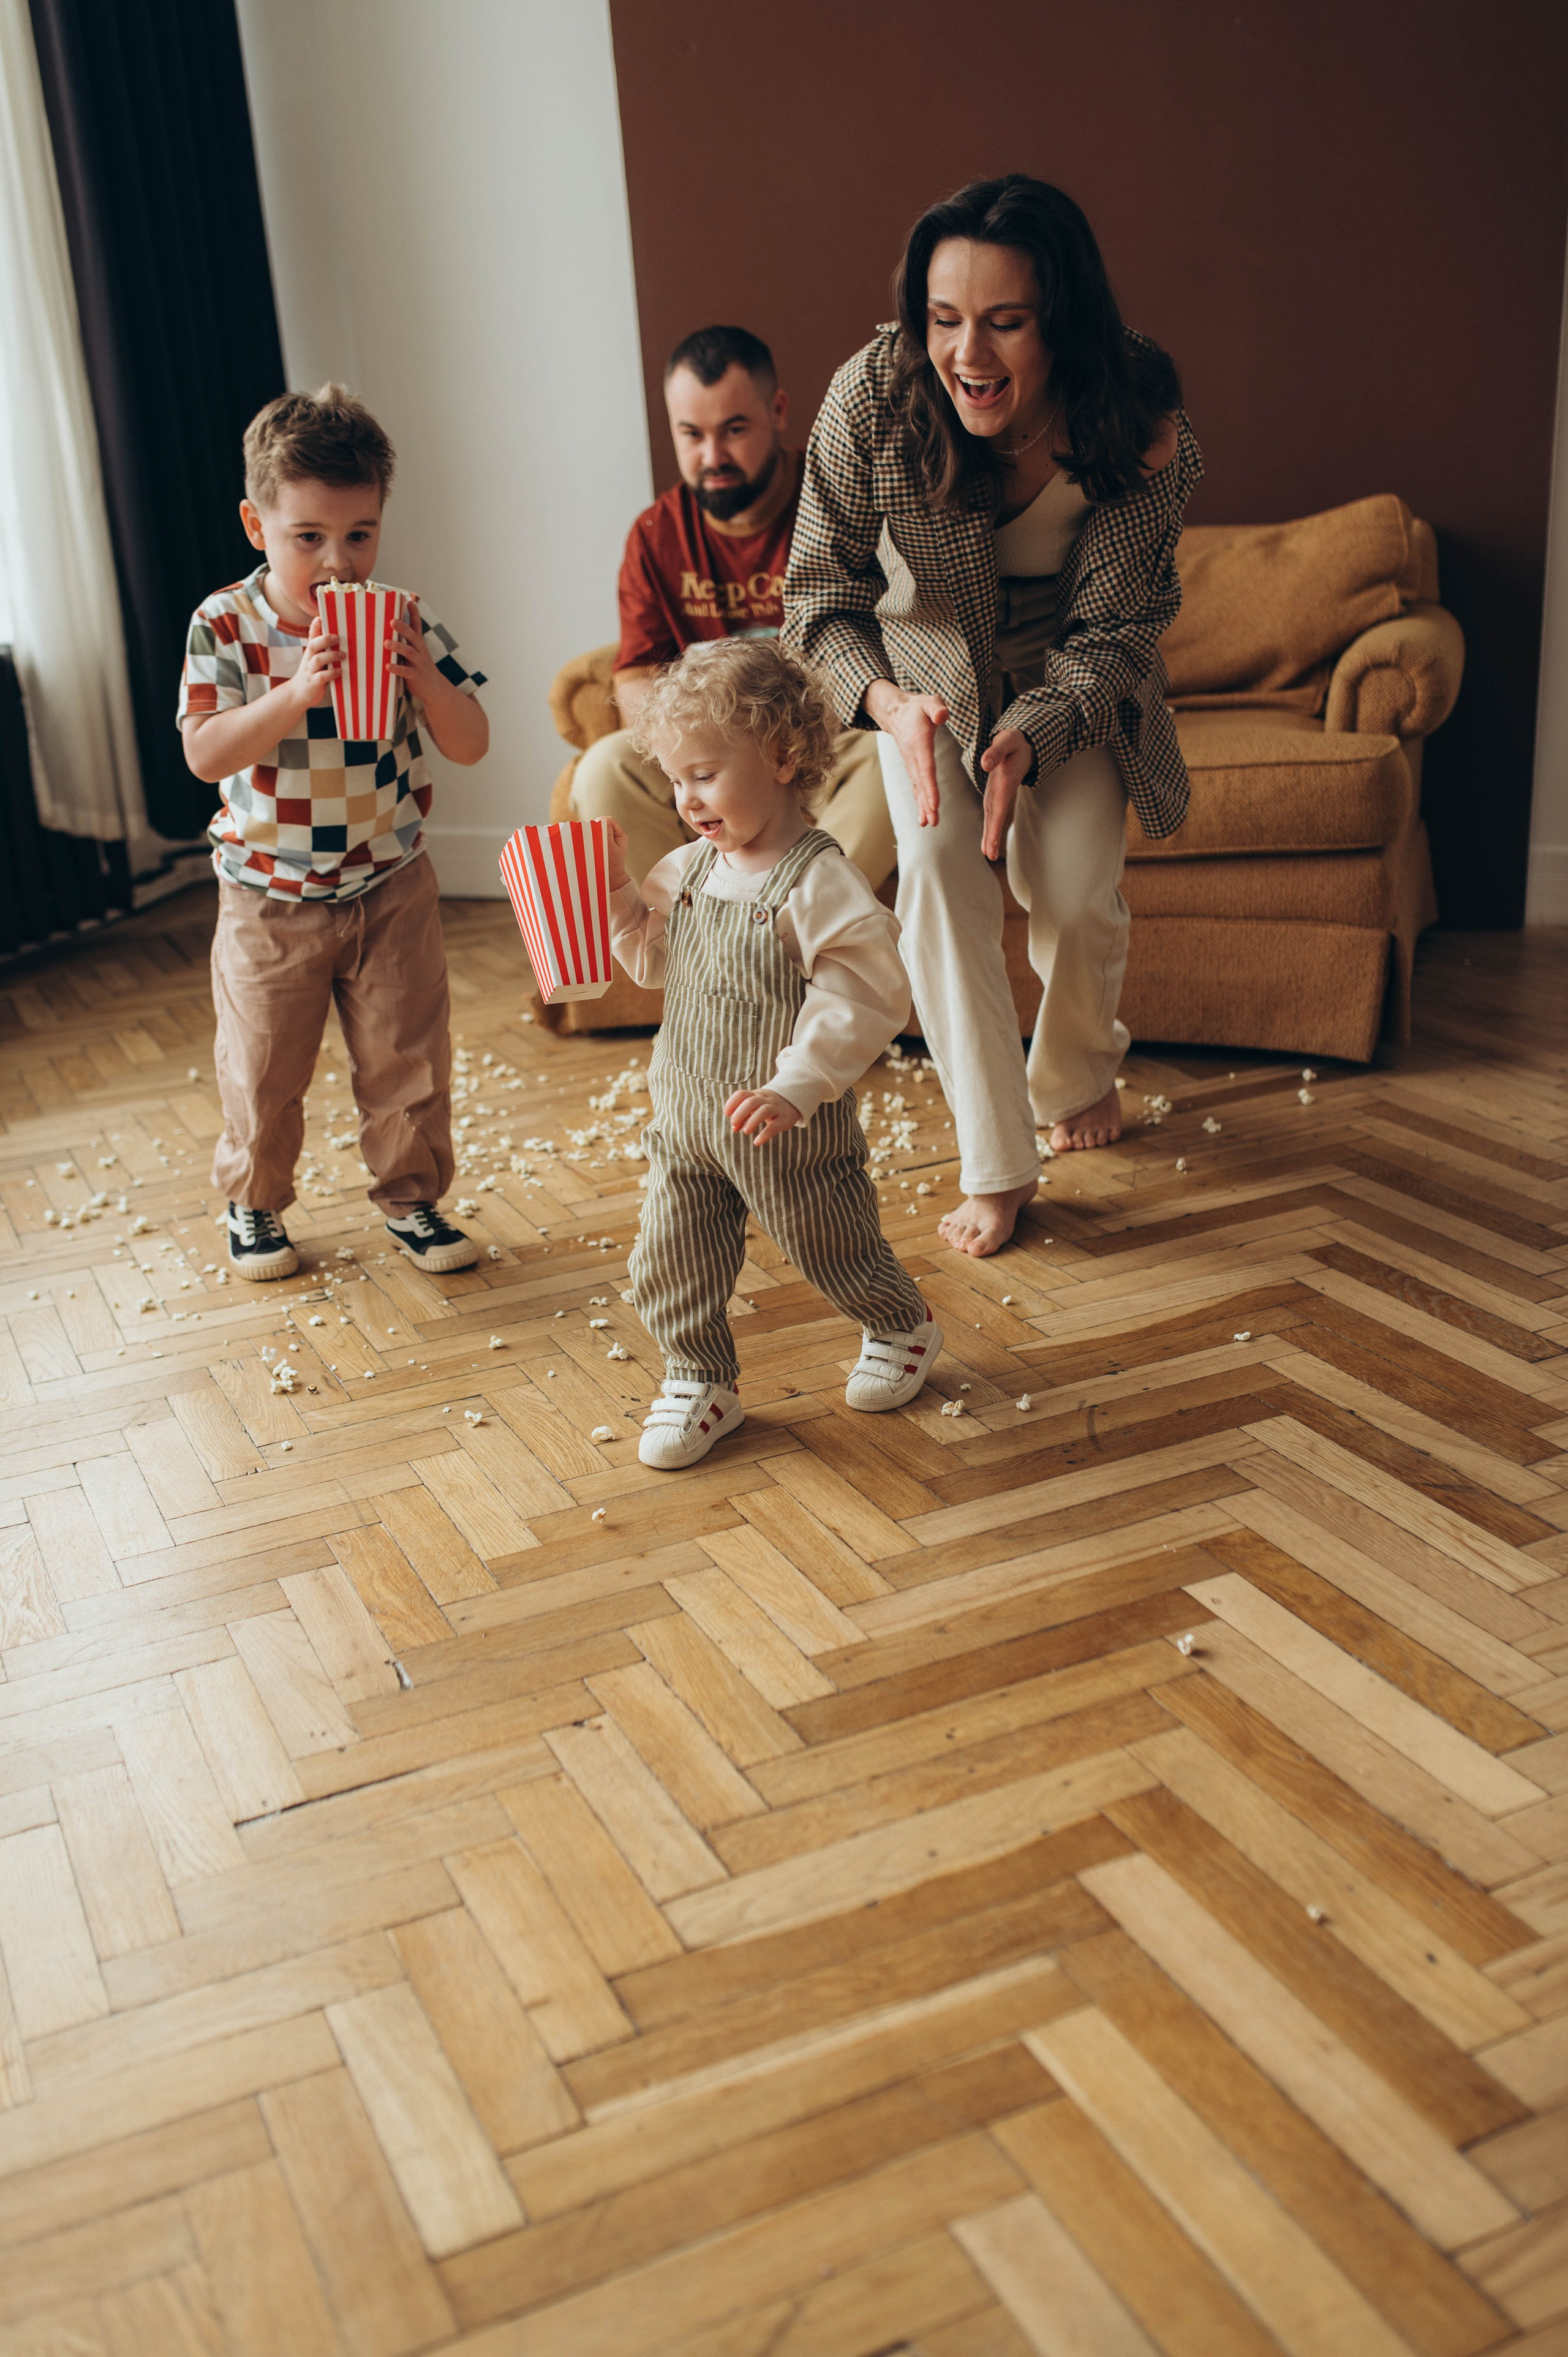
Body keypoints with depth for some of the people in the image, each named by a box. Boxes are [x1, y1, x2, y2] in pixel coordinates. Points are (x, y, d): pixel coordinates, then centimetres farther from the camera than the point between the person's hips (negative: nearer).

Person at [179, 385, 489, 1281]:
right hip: (270, 896, -1)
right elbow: (205, 752, -22)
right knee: (264, 1070, 9)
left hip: (392, 886, 2)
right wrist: (298, 693, -34)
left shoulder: (407, 621, -5)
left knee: (408, 1057, 8)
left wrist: (422, 675, -24)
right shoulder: (226, 625, -11)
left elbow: (471, 743, -5)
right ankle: (255, 1205, 31)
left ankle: (413, 1198, 27)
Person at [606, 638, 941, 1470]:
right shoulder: (689, 868, 3)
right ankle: (700, 1380, 26)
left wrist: (797, 1086, -31)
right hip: (686, 1119, 6)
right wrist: (617, 895, 0)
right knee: (671, 1259, 7)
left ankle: (902, 1329, 42)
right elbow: (654, 957, 16)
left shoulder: (819, 884, -21)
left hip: (789, 1126, -6)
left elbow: (863, 1002, -24)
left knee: (830, 1246, 14)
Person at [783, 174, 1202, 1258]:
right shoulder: (875, 396, -31)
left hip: (1073, 673, 0)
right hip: (927, 666, 0)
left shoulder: (1140, 425, -30)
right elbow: (823, 595, -22)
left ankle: (1078, 1077, 22)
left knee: (1076, 891, -13)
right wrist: (888, 702, -41)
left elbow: (1113, 631, -21)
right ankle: (997, 1163, -9)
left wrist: (1027, 738, -39)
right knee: (939, 872, -19)